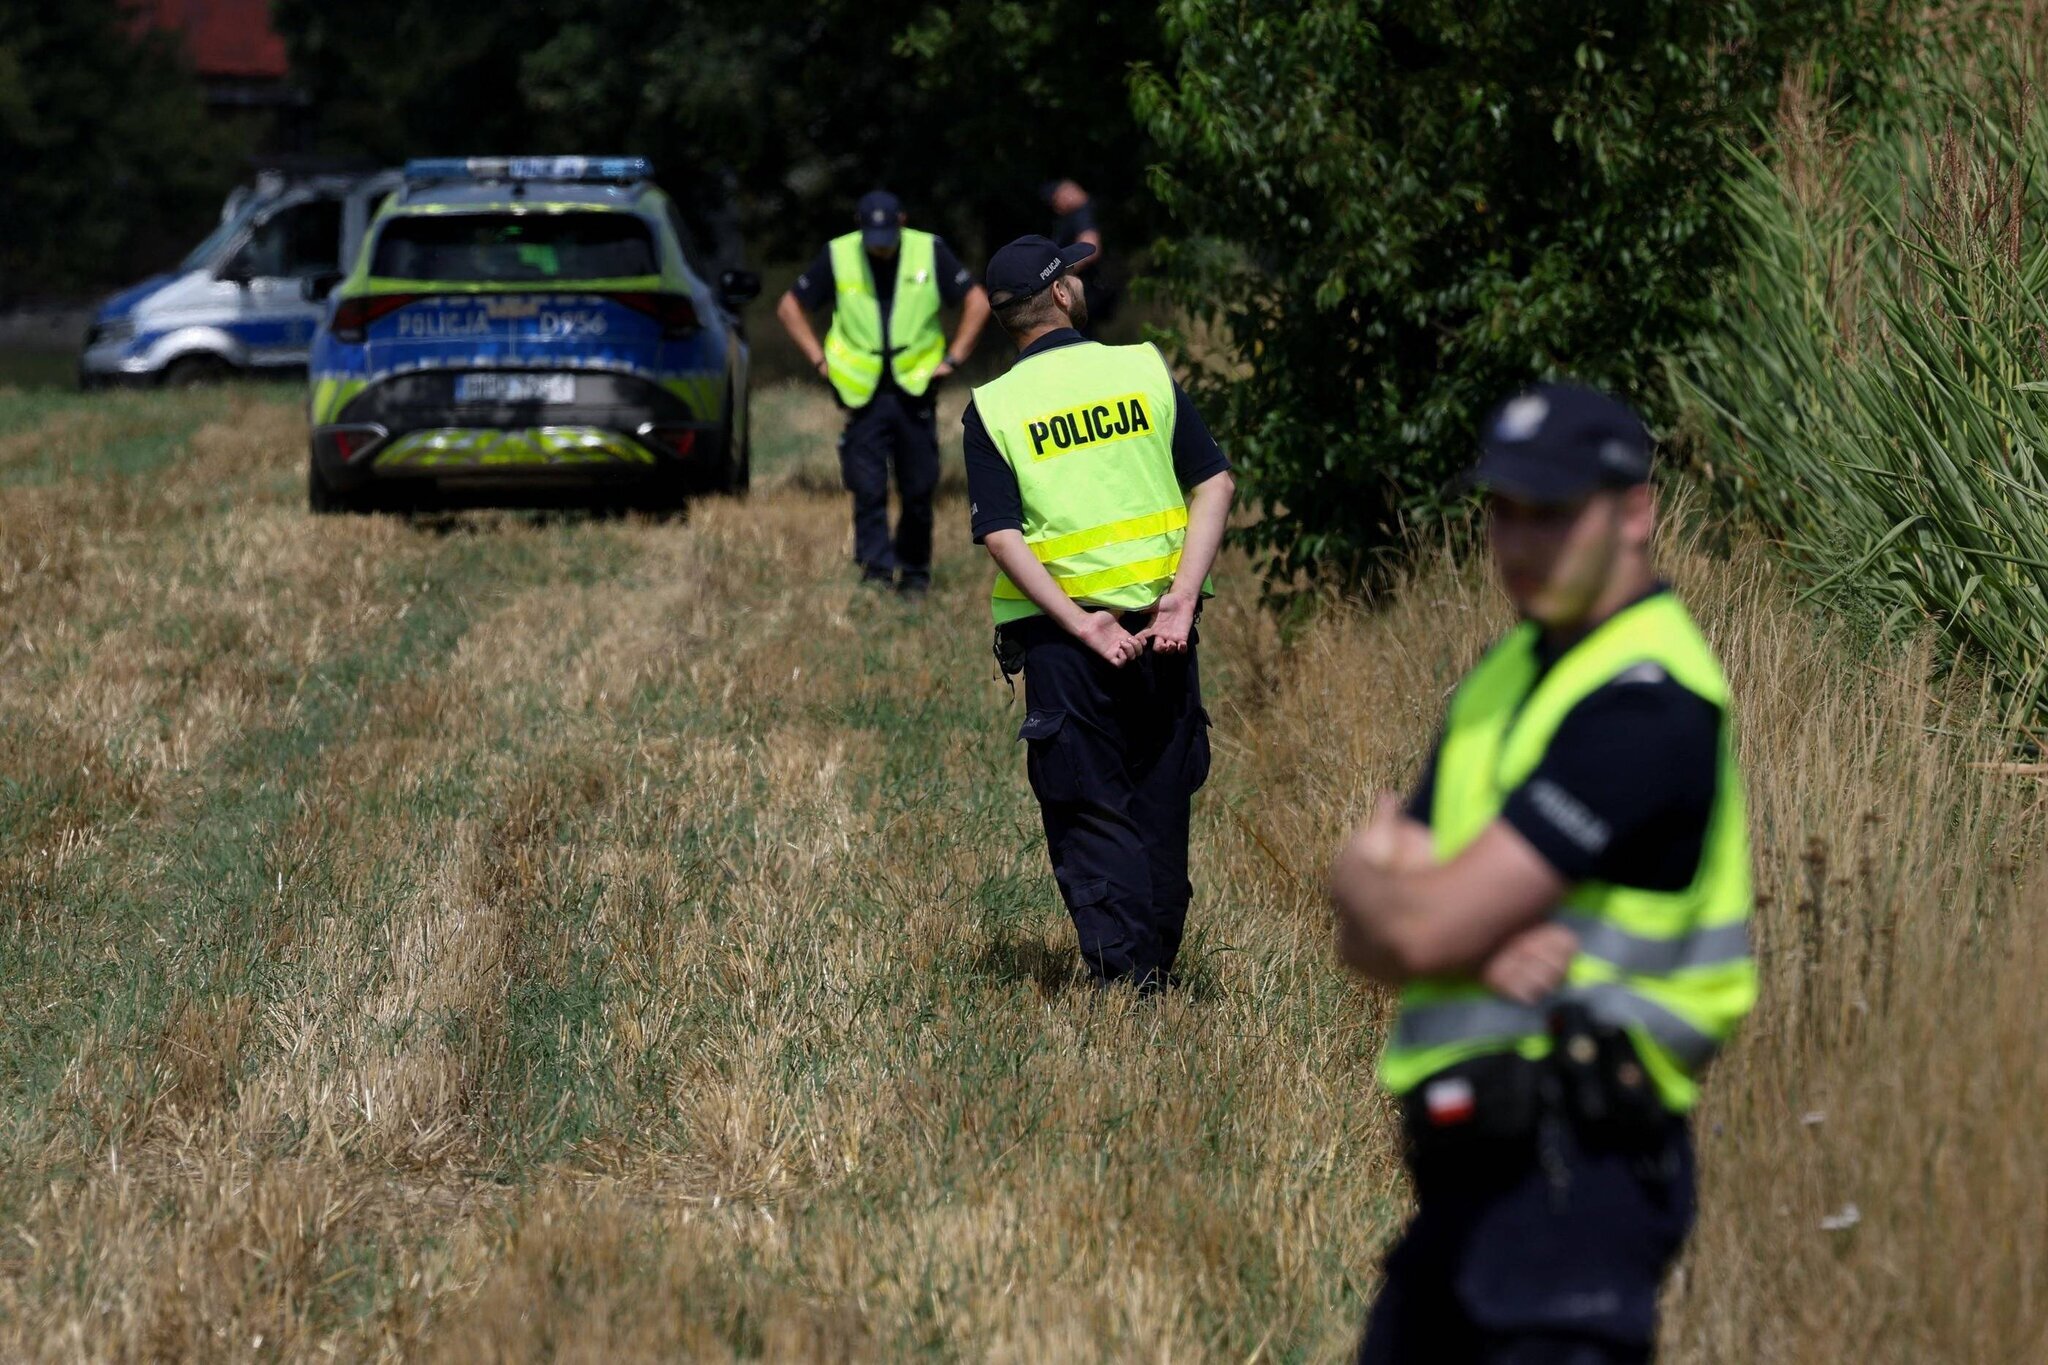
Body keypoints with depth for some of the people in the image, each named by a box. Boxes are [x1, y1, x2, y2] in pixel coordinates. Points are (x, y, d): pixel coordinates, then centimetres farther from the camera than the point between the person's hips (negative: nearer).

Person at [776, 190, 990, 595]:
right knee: (867, 489, -9)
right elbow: (790, 307, 9)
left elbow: (977, 303, 5)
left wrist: (953, 358, -1)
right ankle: (876, 569, -9)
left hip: (914, 393, 0)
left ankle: (915, 572, 17)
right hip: (863, 394, 0)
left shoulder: (930, 252, -1)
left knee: (918, 490, 4)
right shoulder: (837, 256, -1)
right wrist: (820, 360, 2)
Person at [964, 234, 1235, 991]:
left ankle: (1123, 967, -5)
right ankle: (1160, 962, 20)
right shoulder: (1144, 369, 2)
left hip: (1064, 636, -2)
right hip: (1162, 624, 2)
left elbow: (1002, 537, -11)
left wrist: (1082, 626, -13)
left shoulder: (992, 409, -2)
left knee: (1091, 812, 4)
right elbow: (1215, 482, -4)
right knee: (1161, 801, 14)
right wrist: (1182, 596, -9)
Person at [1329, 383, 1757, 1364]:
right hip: (1470, 1171, 9)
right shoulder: (1504, 677, 16)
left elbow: (1420, 931, -19)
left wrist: (1363, 869, 4)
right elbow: (1366, 942, 10)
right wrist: (1479, 943, -12)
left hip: (1577, 1164, -9)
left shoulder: (1646, 703, -15)